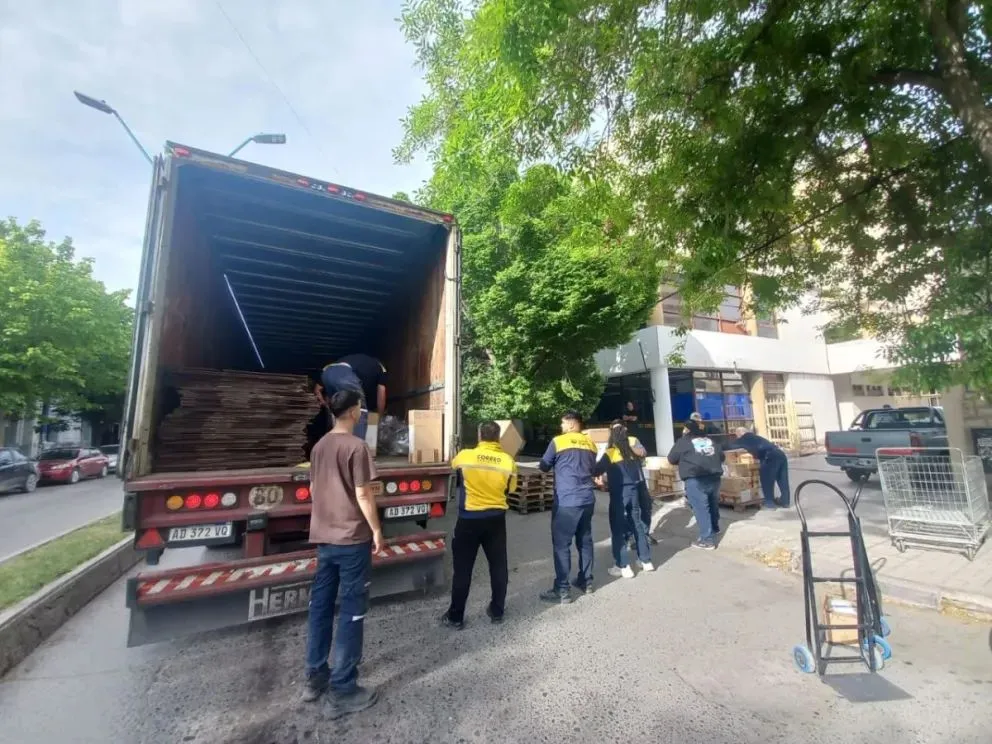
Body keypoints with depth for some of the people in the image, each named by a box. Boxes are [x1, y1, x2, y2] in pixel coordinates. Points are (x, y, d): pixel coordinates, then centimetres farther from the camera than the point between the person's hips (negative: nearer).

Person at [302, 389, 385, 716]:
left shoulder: (320, 446, 7)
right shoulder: (356, 446, -18)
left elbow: (313, 489, 14)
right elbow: (363, 495, -19)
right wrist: (376, 530, -8)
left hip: (323, 537, 8)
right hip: (352, 538, -8)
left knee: (320, 605, 17)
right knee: (351, 611, 3)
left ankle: (315, 676, 31)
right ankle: (343, 690, 12)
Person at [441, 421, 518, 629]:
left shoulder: (464, 456, -11)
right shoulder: (509, 461, -8)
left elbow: (454, 466, 12)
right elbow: (510, 489, 6)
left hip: (469, 519, -2)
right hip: (496, 519, 2)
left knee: (463, 568, 10)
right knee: (498, 565, 17)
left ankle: (455, 617, 21)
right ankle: (497, 611, 30)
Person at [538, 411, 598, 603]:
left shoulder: (558, 441, -6)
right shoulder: (590, 444, 9)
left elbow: (543, 467, 6)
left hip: (566, 501, -6)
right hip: (587, 499, 6)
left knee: (561, 545, 1)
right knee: (585, 541, 17)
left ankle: (562, 591, 6)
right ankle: (586, 582, 29)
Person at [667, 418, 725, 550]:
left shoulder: (683, 441, 2)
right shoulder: (710, 440, 17)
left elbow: (672, 459, 7)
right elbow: (722, 457, 24)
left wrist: (684, 459, 27)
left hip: (695, 479, -7)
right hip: (714, 477, 7)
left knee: (701, 508, -3)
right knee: (713, 503, 25)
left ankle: (706, 540, -3)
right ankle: (715, 528, 46)